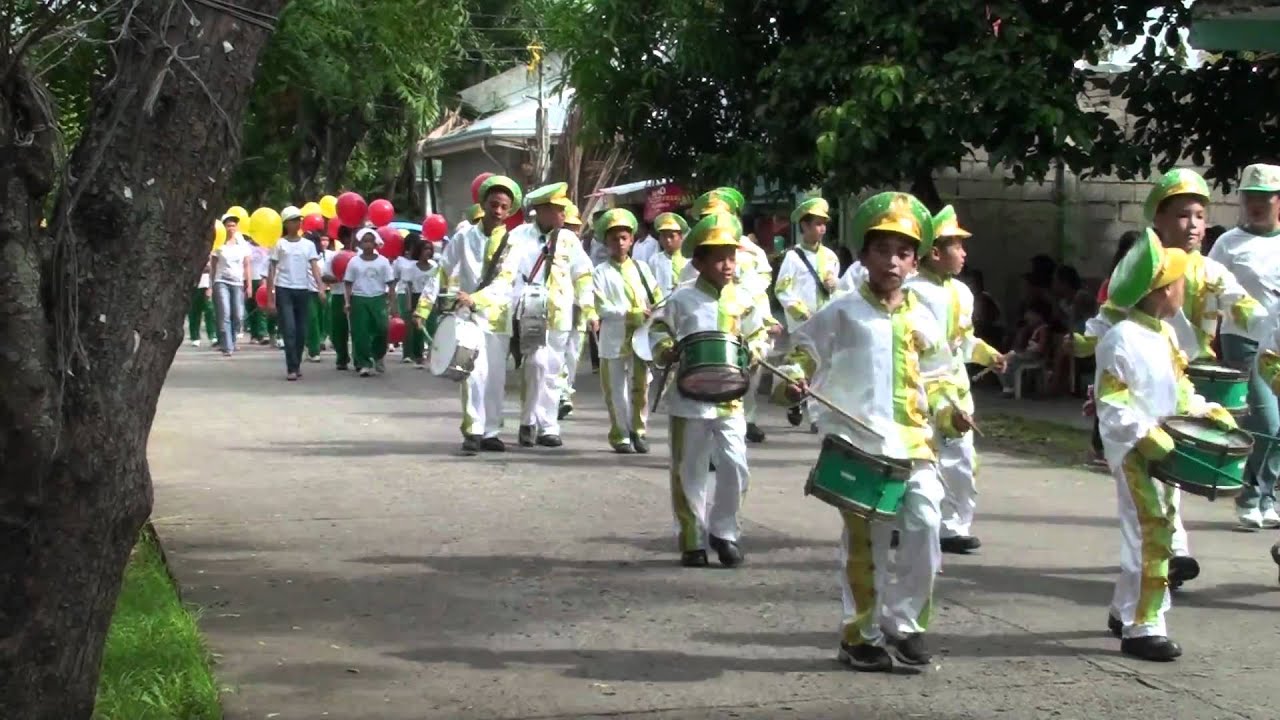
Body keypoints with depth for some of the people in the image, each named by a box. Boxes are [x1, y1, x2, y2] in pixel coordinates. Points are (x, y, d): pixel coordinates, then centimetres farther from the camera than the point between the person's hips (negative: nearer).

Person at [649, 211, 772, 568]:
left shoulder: (744, 300, 3)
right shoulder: (682, 299, -3)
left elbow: (761, 336, 13)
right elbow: (658, 330, 7)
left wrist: (753, 351, -7)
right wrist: (667, 351, -12)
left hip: (729, 399, 2)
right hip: (689, 400, -1)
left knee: (735, 466, -8)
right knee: (690, 472, 5)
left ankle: (724, 531, 11)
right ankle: (693, 540, 16)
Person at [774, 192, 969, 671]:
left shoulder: (921, 319, 13)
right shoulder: (842, 314, 3)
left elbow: (935, 379, 20)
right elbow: (803, 353, 6)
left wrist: (947, 412, 3)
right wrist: (792, 382, -14)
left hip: (913, 443, 3)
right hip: (858, 444, -3)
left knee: (925, 522, -13)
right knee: (866, 542, 0)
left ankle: (905, 622, 3)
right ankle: (861, 635, 14)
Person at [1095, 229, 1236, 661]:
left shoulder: (1165, 334, 12)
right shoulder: (1122, 339, -16)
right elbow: (1110, 405, -19)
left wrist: (1206, 410, 7)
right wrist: (1146, 435, -27)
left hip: (1163, 447, 9)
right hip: (1132, 450, -9)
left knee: (1158, 531, 16)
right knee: (1151, 533, -10)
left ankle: (1125, 610, 31)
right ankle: (1142, 627, -4)